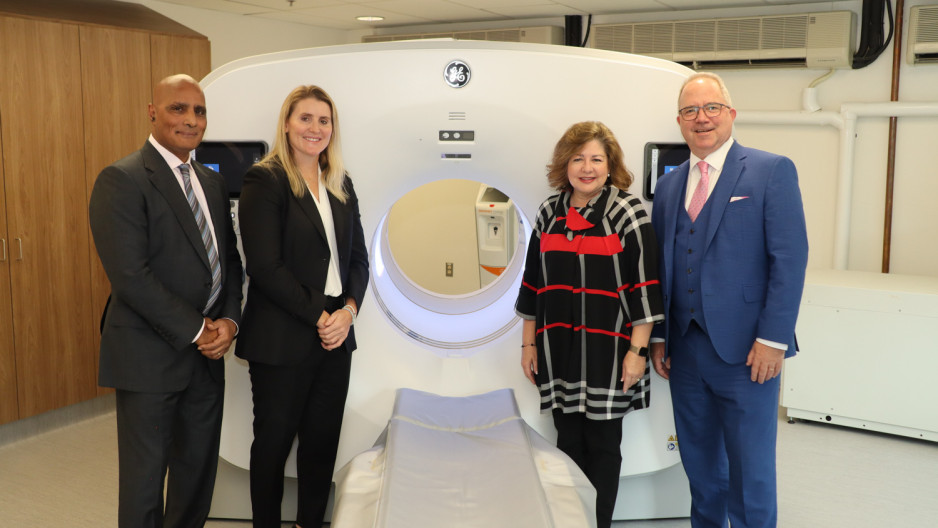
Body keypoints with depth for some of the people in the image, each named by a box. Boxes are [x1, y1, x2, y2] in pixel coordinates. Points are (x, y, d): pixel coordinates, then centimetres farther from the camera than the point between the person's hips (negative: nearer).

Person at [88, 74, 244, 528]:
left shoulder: (212, 182, 12)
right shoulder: (121, 180, -12)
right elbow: (130, 276, -19)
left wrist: (228, 320, -5)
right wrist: (197, 331, -15)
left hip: (207, 354, 7)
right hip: (150, 358, -7)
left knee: (199, 470, 17)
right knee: (145, 477, 6)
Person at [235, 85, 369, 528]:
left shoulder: (341, 185, 11)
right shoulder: (264, 181, -8)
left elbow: (358, 258, 10)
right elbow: (265, 267, -15)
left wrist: (348, 311, -7)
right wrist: (319, 316, -14)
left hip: (335, 336, 6)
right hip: (282, 339, -5)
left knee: (323, 441, 12)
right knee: (274, 440, 8)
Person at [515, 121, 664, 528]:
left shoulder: (628, 213, -5)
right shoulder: (549, 213, 7)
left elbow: (645, 288, -8)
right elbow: (532, 284, 12)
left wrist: (638, 350, -12)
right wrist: (529, 343, 12)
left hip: (607, 353, -4)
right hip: (558, 351, 4)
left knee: (602, 445, 6)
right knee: (568, 443, 11)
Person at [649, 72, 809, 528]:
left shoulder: (773, 171, -4)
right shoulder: (668, 185, 12)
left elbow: (790, 259, -10)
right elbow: (662, 265, 12)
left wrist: (773, 339, -15)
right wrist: (659, 337, 7)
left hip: (746, 352, -5)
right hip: (685, 350, 5)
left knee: (751, 470, 4)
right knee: (700, 465, 16)